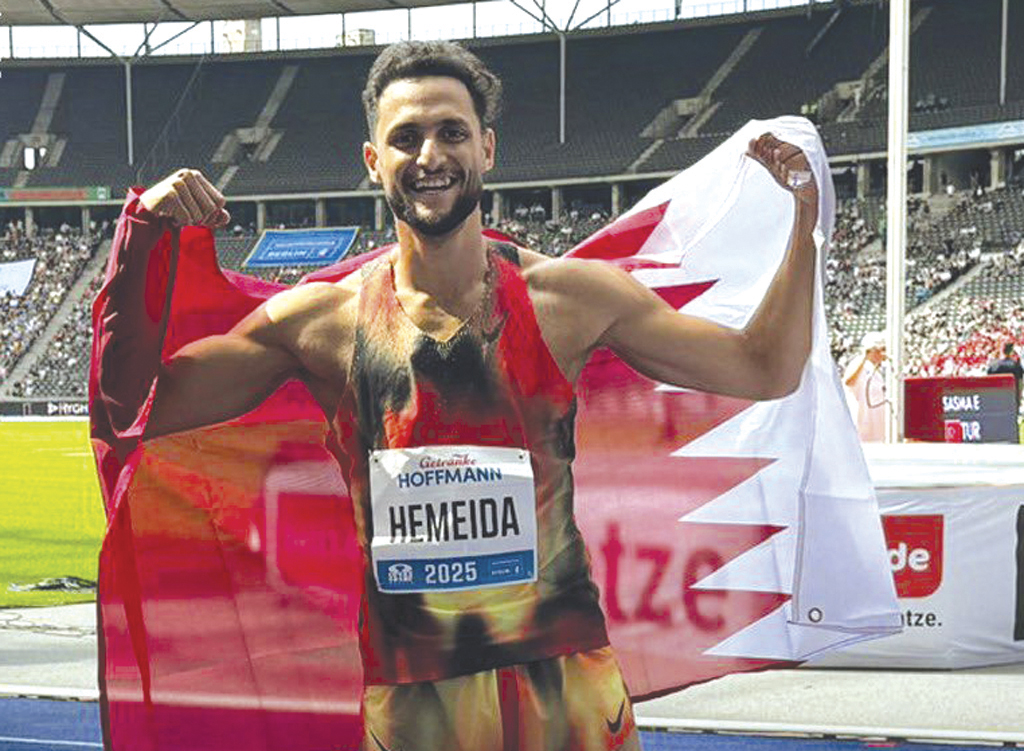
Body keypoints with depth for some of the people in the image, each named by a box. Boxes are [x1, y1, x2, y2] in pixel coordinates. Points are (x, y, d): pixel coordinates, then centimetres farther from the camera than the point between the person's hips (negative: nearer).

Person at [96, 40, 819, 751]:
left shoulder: (569, 298, 0)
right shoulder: (324, 320, -1)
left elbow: (766, 372, 6)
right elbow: (134, 406, 0)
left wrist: (805, 223, -3)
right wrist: (140, 242, -9)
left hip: (569, 688, 1)